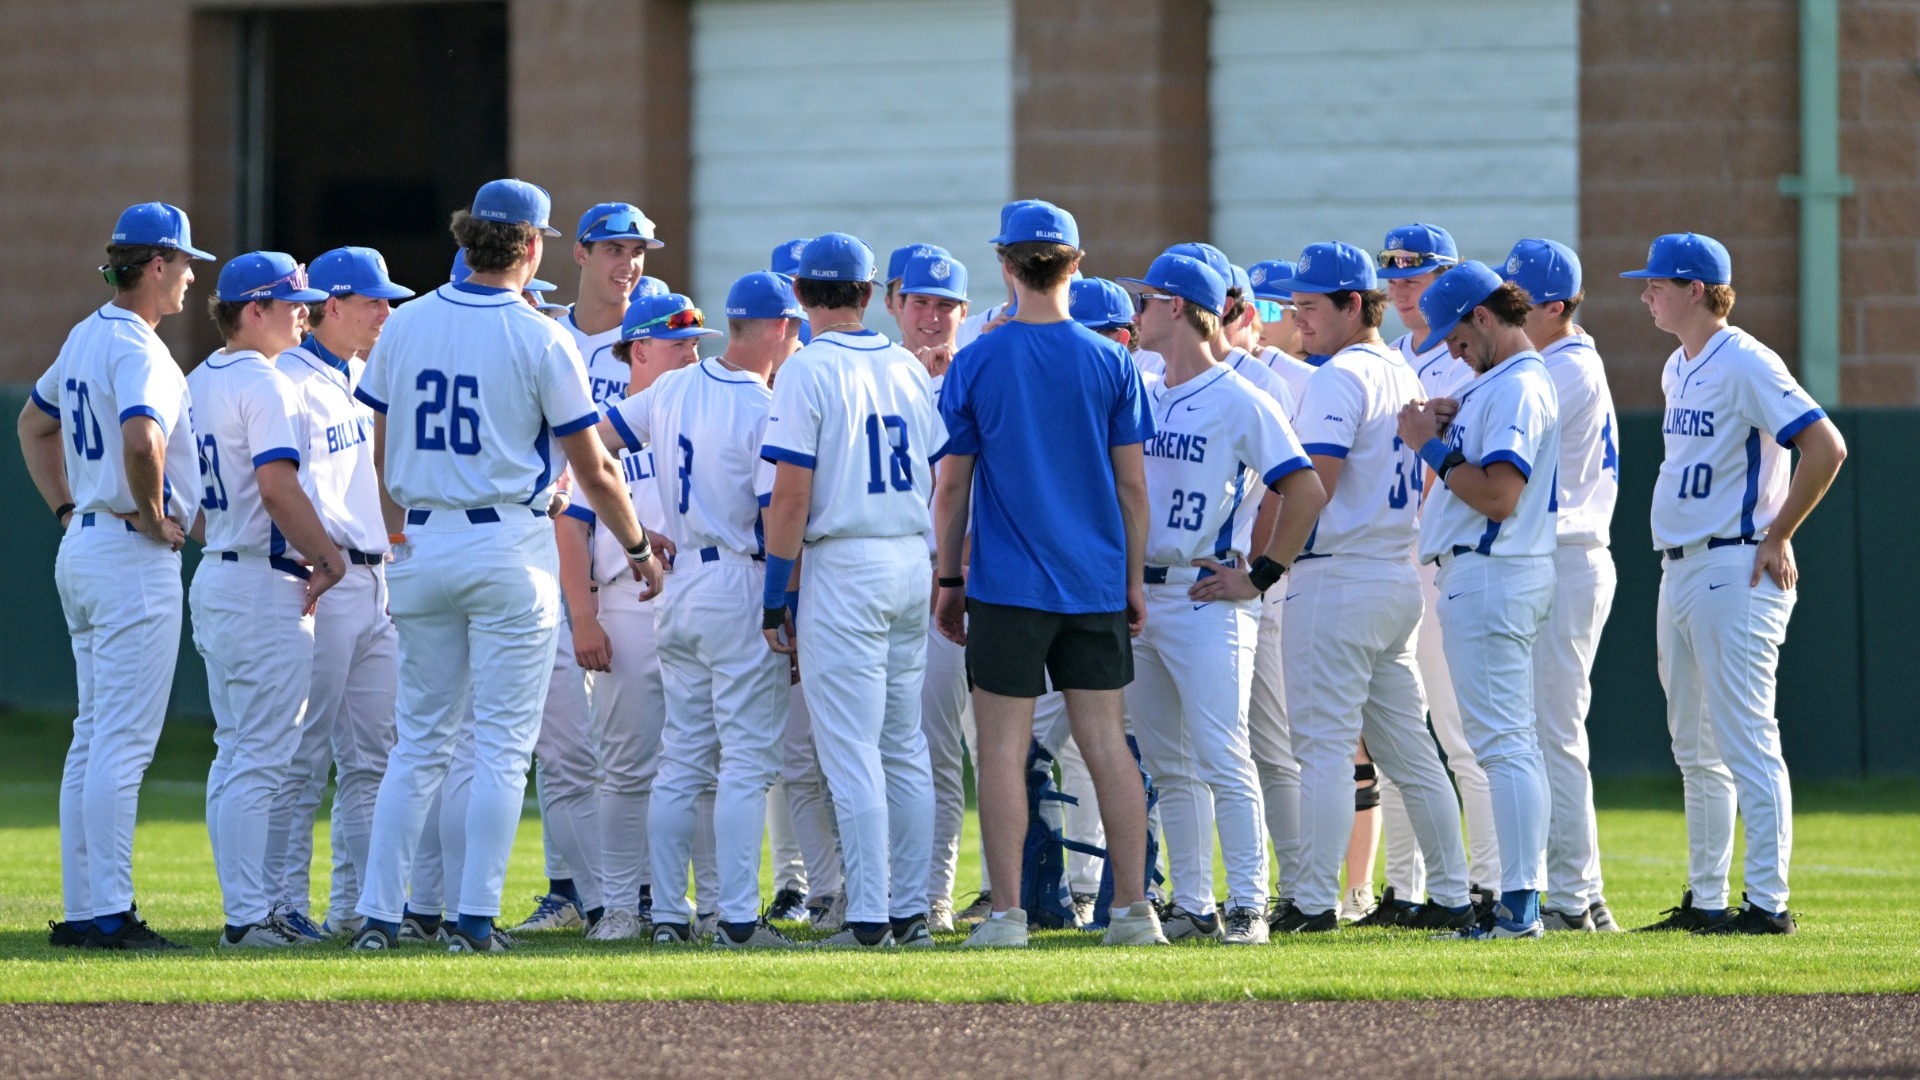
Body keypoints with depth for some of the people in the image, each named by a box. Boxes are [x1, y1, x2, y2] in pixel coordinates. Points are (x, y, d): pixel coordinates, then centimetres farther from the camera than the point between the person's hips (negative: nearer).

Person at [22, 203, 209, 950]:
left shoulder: (85, 337, 13)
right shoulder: (135, 347, -16)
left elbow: (35, 420, 28)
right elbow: (140, 436, -34)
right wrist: (153, 516, -19)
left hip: (83, 549, 10)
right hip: (134, 557, -10)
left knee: (95, 737, 12)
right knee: (124, 741, -9)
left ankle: (81, 910, 13)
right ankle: (107, 913, -11)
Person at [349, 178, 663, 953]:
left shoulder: (405, 327, 3)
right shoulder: (540, 339, -9)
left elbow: (381, 457, 9)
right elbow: (593, 472, -4)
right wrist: (639, 549, 10)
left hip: (423, 547, 4)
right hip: (509, 549, -4)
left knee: (418, 740, 10)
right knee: (502, 743, 0)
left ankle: (379, 913, 4)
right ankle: (475, 918, -4)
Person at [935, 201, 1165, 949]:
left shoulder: (976, 363, -3)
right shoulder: (1110, 363, 2)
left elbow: (953, 486, 0)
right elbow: (1132, 484, 4)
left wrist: (948, 580, 9)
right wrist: (1133, 577, 13)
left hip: (1006, 581, -3)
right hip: (1096, 581, 3)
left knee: (1005, 746, 1)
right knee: (1105, 741, 7)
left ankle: (1006, 913, -1)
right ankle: (1133, 908, 5)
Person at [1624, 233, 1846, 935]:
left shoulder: (1745, 364, -13)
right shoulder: (1678, 370, 15)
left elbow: (1826, 447, -21)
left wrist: (1777, 537, -17)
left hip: (1736, 571, -10)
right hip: (1680, 572, 10)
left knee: (1745, 743, -11)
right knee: (1695, 749, 13)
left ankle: (1768, 902, -11)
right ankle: (1705, 899, 20)